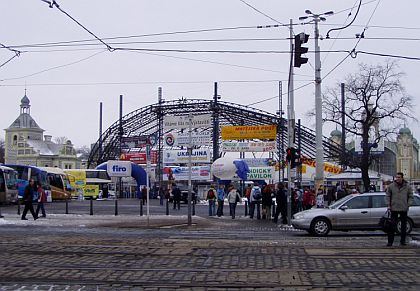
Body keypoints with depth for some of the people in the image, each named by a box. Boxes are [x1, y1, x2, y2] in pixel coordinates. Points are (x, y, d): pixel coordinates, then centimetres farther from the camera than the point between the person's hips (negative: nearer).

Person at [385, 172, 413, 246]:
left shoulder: (407, 187, 2)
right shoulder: (391, 186, 0)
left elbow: (410, 197, 8)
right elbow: (387, 196, 5)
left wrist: (408, 204, -4)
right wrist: (388, 205, -3)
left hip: (404, 209, 1)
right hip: (394, 209, -1)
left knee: (404, 225, 8)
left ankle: (403, 240, 18)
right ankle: (390, 241, 2)